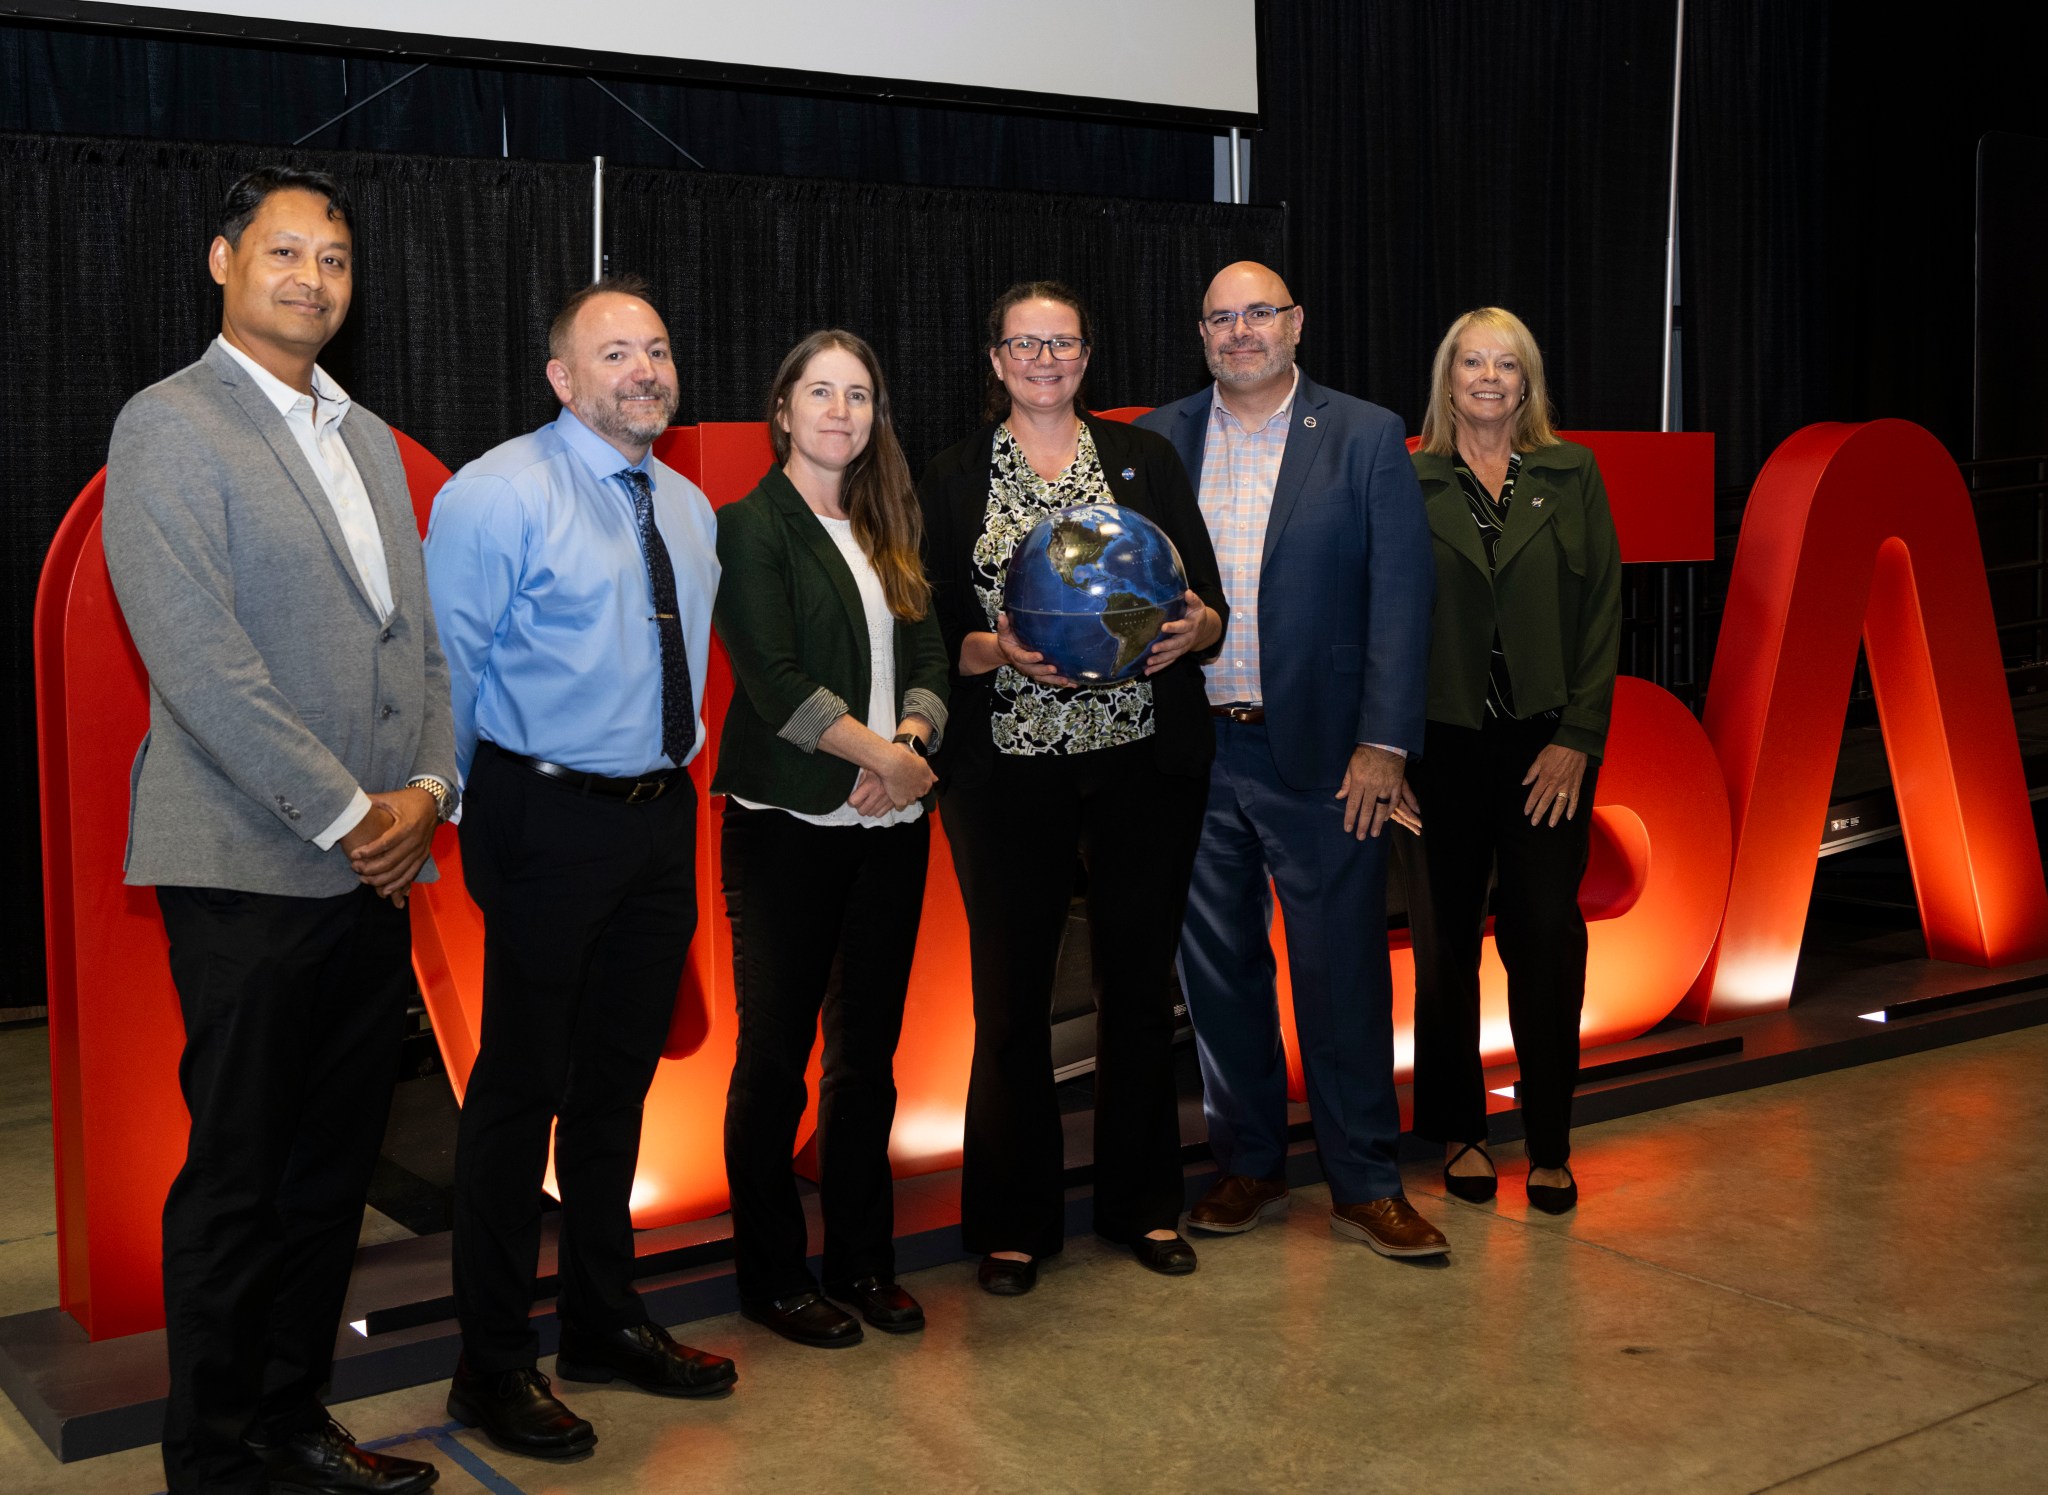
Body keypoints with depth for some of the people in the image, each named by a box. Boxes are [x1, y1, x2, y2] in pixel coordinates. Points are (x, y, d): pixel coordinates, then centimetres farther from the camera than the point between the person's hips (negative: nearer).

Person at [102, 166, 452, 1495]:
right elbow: (202, 661, -15)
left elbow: (419, 632, 16)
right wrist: (345, 816, -14)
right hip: (251, 873, -7)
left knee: (334, 1171, 13)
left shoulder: (368, 439, 17)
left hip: (375, 871, 7)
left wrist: (425, 790, 0)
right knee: (238, 1178, 2)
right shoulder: (170, 426, -6)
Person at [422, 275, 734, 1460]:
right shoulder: (502, 494, -10)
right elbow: (448, 665, -10)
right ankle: (496, 1365, 13)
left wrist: (682, 772, 15)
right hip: (551, 819, -7)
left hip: (662, 819, 7)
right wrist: (457, 811, -10)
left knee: (620, 1078, 16)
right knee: (524, 1087, -1)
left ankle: (606, 1321, 32)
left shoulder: (690, 507, 13)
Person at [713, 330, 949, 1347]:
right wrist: (882, 755, -13)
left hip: (891, 824, 6)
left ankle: (864, 1260, 21)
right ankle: (770, 1274, 13)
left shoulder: (889, 529, 15)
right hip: (790, 822, -6)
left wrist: (908, 742, -10)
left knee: (869, 1047, 10)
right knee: (776, 1051, 1)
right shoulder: (751, 527, -4)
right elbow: (772, 678, -13)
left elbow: (927, 655, 9)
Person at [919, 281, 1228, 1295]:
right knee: (1012, 994, 1)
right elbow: (933, 633, 3)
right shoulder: (953, 478, 7)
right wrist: (997, 652, -16)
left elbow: (1209, 603, 7)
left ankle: (1143, 1203, 24)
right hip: (1008, 769, -1)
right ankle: (1012, 1221, 15)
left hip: (1145, 760, 1)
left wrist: (1192, 628, -14)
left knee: (1140, 981, 8)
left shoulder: (1145, 459, 10)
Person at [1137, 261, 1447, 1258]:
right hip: (1192, 753, 3)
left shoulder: (1366, 438, 1)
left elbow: (1400, 596, -3)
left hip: (1318, 754, -3)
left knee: (1343, 971, 2)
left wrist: (1384, 742, -10)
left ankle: (1365, 1185, 15)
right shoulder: (1157, 441, 7)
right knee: (1218, 968, 11)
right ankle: (1248, 1165, 27)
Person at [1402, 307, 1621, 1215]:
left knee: (1546, 932, -3)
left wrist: (1576, 737, -4)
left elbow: (1602, 610, 4)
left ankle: (1549, 1145, 9)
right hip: (1444, 742, 0)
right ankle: (1459, 1132, 20)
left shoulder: (1572, 476, 7)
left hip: (1548, 741, 0)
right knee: (1445, 939, 5)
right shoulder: (1407, 484, 4)